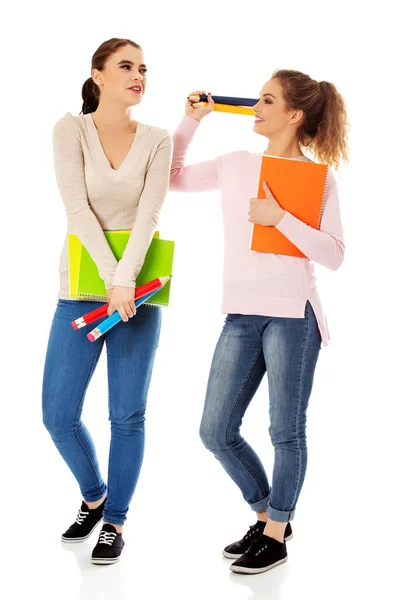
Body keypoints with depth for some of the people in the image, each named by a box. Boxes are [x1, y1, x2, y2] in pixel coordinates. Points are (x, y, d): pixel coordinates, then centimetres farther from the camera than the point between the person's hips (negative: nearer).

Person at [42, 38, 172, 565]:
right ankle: (93, 496, 29)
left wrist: (125, 280, -21)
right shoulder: (71, 129, -1)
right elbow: (78, 210, -10)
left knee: (127, 415, 2)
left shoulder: (156, 140, 3)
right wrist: (110, 278, -18)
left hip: (139, 287, 0)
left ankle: (115, 521, 19)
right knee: (59, 414, 1)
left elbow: (149, 214, -8)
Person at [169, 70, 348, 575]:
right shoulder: (236, 164, 11)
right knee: (216, 432, 6)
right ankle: (268, 515, 27)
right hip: (241, 315, 5)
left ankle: (276, 535, 21)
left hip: (292, 314, -5)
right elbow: (172, 178, 21)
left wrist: (280, 217, -16)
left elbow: (333, 256, -9)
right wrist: (191, 121, 14)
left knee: (286, 431, 3)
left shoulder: (318, 178, -2)